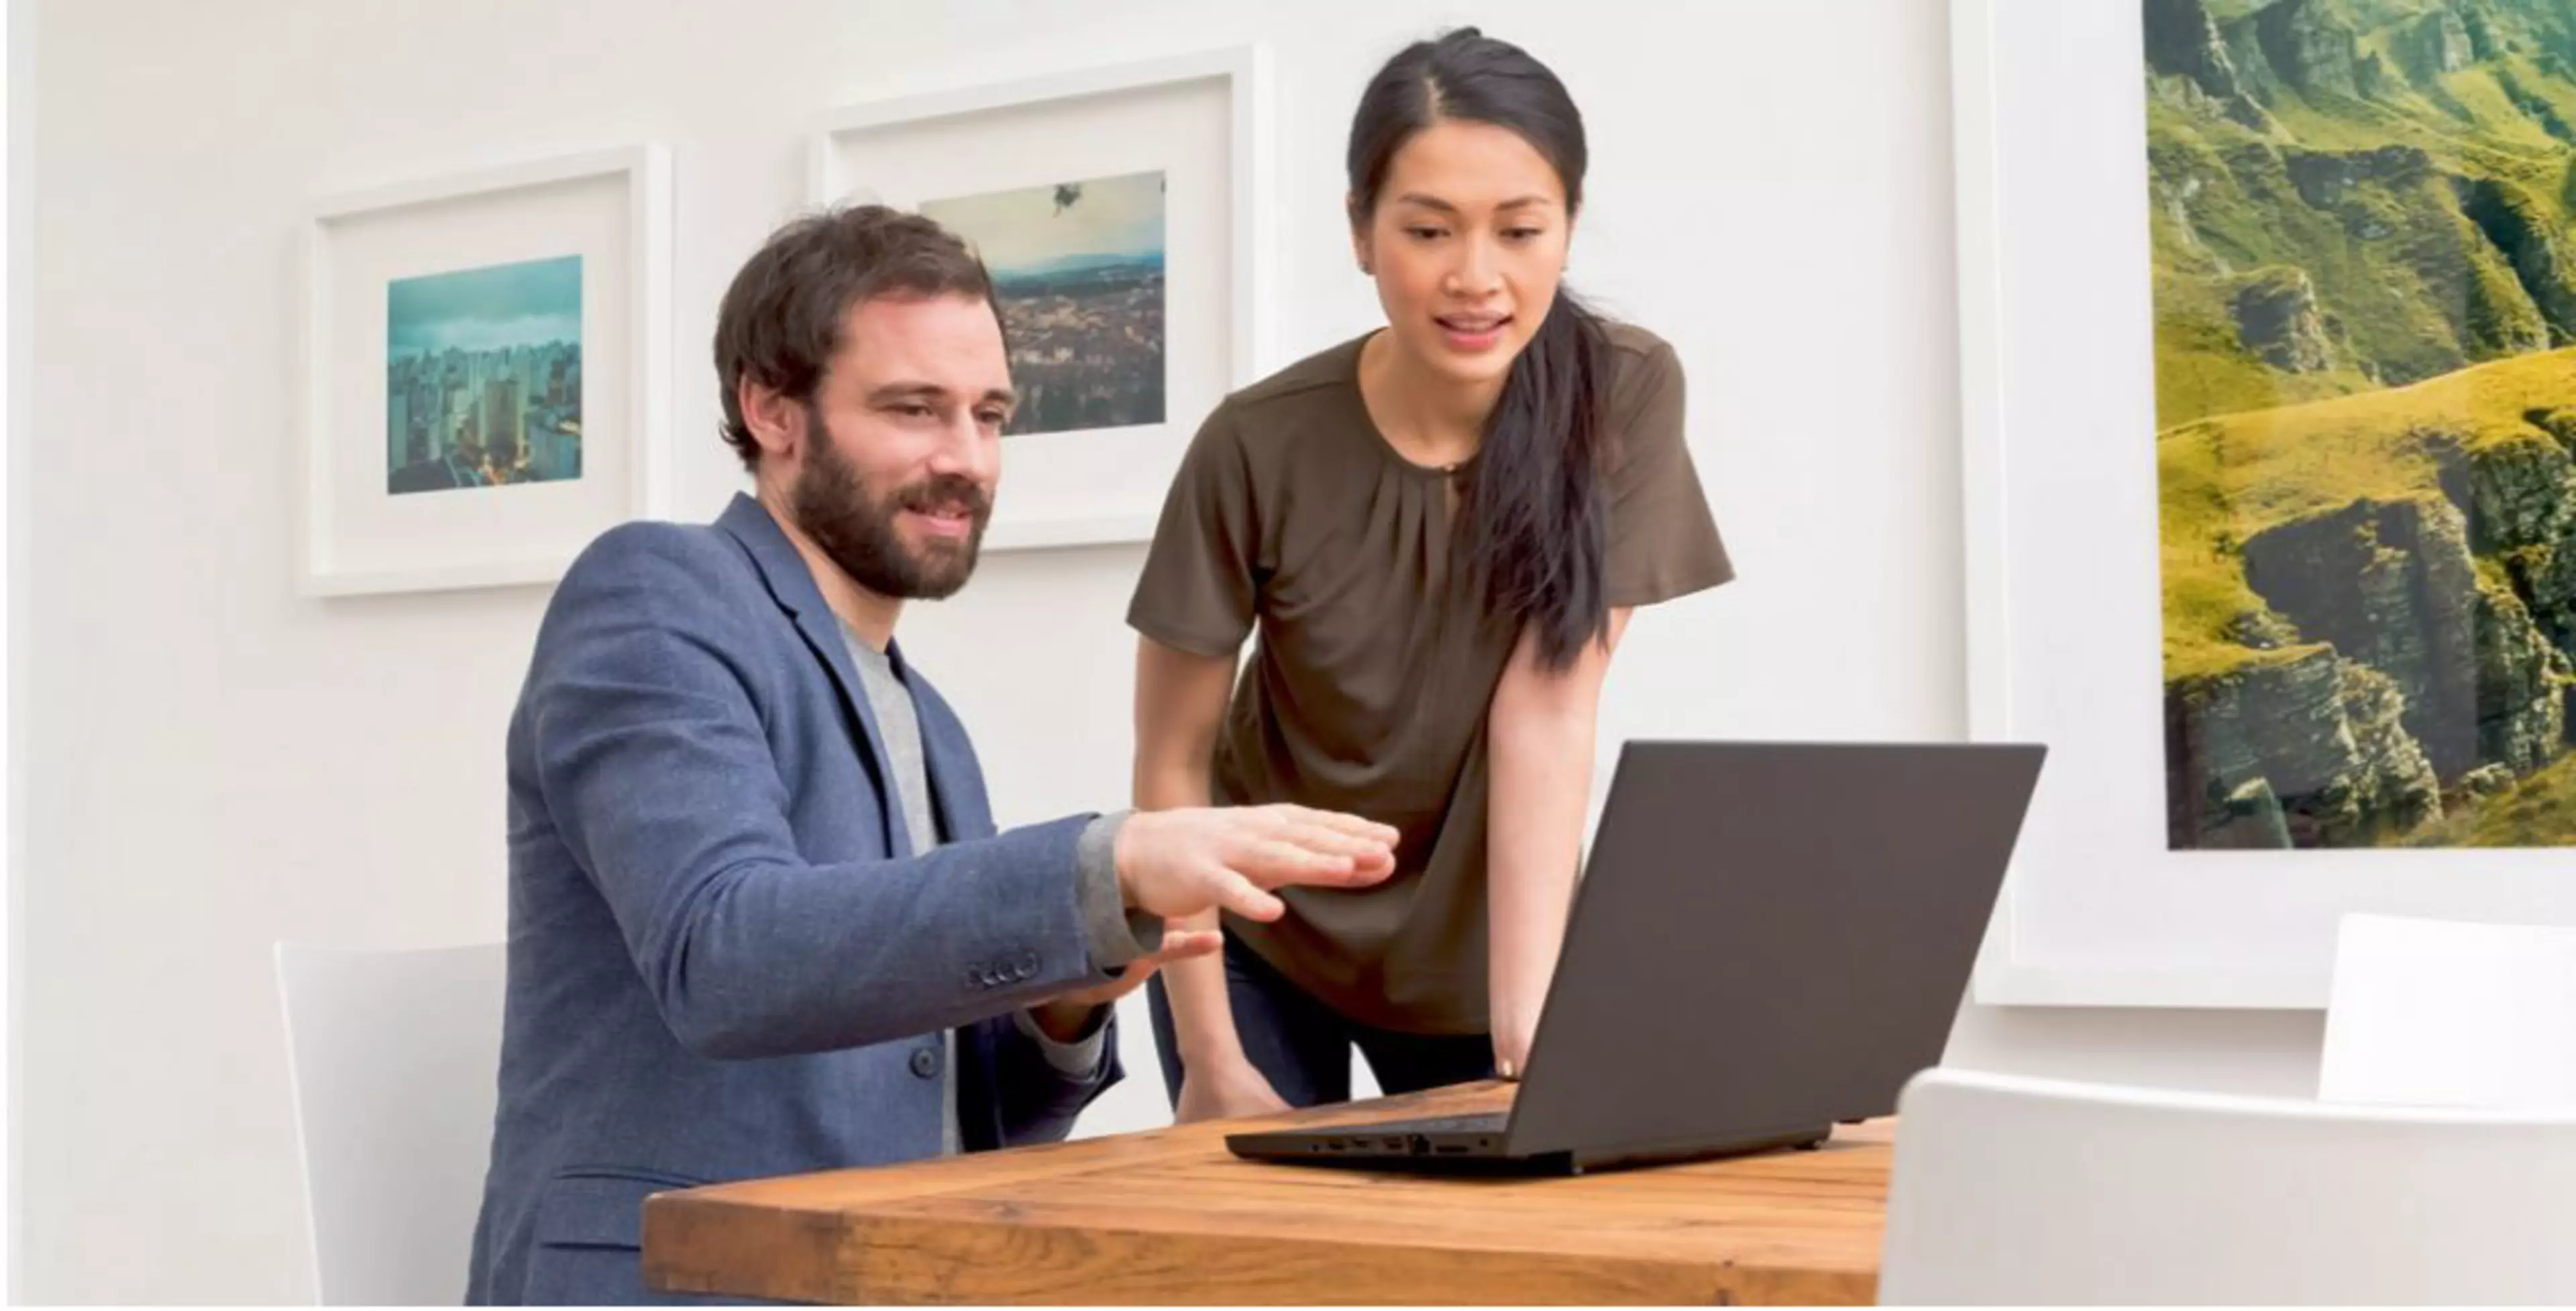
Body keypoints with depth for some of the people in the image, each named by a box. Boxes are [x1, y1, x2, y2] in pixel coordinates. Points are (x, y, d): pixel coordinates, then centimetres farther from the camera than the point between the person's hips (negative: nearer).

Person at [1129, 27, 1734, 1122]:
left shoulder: (1623, 396, -18)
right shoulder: (1260, 448, -21)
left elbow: (1547, 716, -21)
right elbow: (1171, 762, -13)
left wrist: (1528, 1019, -30)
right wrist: (1210, 1059, -15)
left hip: (1478, 942, 1)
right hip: (1264, 943, -1)